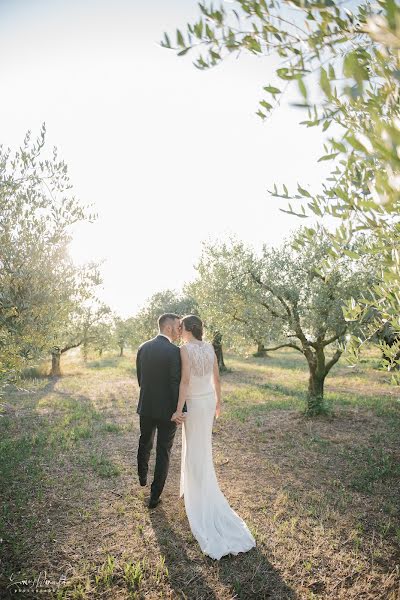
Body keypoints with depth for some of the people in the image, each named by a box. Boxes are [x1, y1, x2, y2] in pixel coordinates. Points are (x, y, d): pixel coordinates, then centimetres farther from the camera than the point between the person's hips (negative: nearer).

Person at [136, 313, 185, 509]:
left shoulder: (143, 348, -1)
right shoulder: (174, 351, -20)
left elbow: (139, 378, 6)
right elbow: (176, 384, -21)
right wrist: (179, 410, -12)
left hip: (146, 407, 6)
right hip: (167, 410, -5)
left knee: (144, 443, 28)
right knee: (163, 452, 11)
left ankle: (142, 477, 51)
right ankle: (154, 497, 21)